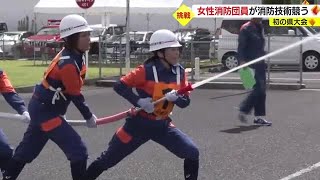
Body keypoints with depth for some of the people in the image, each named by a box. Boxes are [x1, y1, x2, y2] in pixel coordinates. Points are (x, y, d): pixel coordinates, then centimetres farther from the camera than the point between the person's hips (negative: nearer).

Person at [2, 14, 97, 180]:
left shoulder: (72, 54, 1)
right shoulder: (68, 64, -27)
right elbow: (75, 96, -18)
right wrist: (89, 117, -5)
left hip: (41, 108, 9)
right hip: (45, 112, -9)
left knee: (27, 150, 21)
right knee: (78, 151, -8)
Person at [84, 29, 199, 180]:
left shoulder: (180, 72, -3)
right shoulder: (147, 71, -20)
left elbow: (185, 101, -1)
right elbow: (119, 86, -19)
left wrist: (175, 98, -22)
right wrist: (139, 101, -29)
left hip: (163, 124, 5)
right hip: (139, 123, -4)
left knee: (192, 152, -9)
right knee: (108, 160, 5)